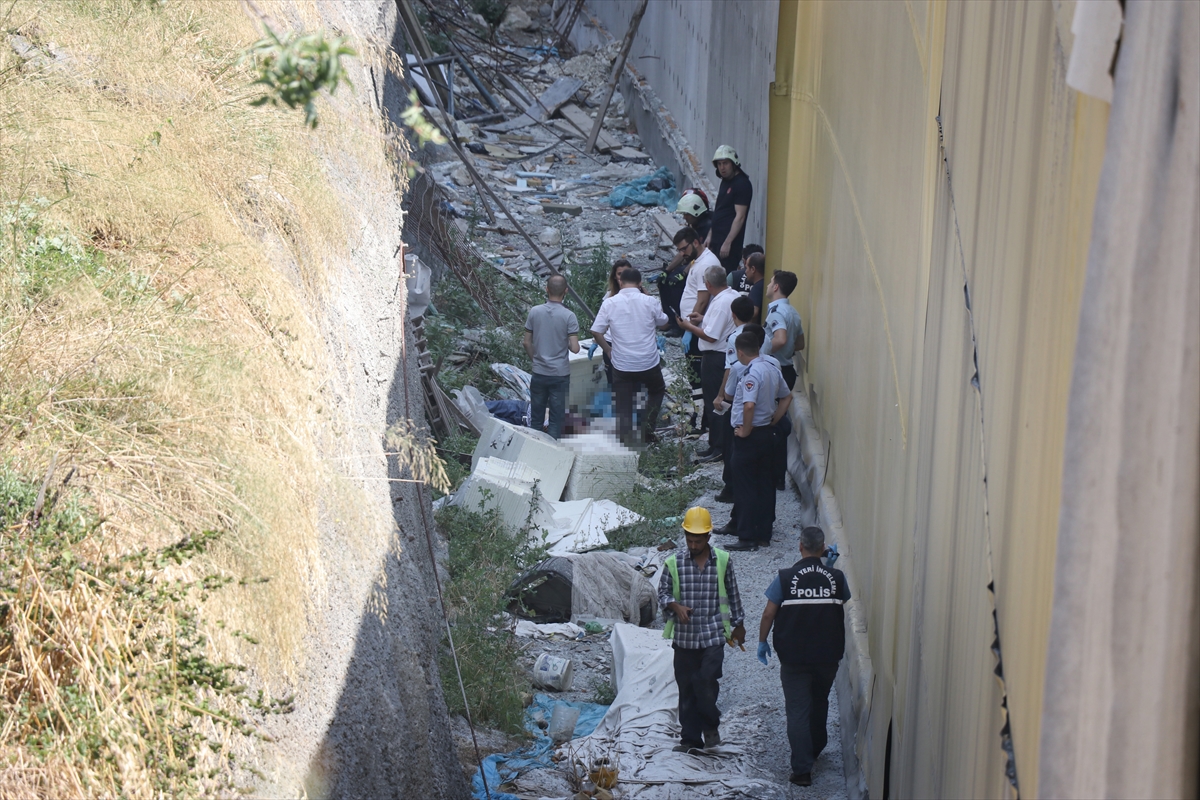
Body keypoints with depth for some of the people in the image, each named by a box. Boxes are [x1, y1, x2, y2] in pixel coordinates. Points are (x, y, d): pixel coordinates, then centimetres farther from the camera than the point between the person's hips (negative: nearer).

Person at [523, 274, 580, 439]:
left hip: (539, 374, 2)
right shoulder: (569, 316, -13)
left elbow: (527, 342, 2)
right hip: (560, 374, -2)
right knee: (556, 419, 7)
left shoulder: (534, 312, -6)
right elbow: (575, 348, -16)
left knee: (536, 418, 14)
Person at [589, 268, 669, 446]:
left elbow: (596, 332, -6)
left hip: (621, 365, 0)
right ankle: (647, 426, 13)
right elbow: (663, 323, 9)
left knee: (623, 405, 10)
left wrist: (608, 350, 9)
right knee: (657, 391, 26)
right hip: (648, 363, 0)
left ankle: (627, 440, 9)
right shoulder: (649, 302, -8)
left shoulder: (609, 303, -8)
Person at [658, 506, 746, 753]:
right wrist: (675, 606, -15)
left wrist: (738, 624, 18)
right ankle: (690, 738, 14)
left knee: (706, 682, -12)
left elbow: (732, 594, 12)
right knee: (686, 688, 5)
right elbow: (662, 593, 6)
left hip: (713, 635, -1)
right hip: (684, 637, 1)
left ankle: (711, 726, 14)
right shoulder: (673, 562, 0)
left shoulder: (723, 561, 2)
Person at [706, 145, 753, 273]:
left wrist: (727, 243, -22)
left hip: (730, 243, -9)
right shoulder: (725, 181, 15)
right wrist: (710, 236, 18)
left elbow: (739, 217, -18)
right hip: (717, 239, 9)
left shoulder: (742, 184, -13)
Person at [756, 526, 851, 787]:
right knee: (819, 704, 25)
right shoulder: (836, 577, -6)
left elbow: (769, 613, -9)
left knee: (797, 710, 1)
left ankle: (802, 768, -4)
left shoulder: (786, 577, -12)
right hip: (828, 655, 3)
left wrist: (762, 641, 6)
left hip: (794, 656, -3)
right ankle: (816, 749, 43)